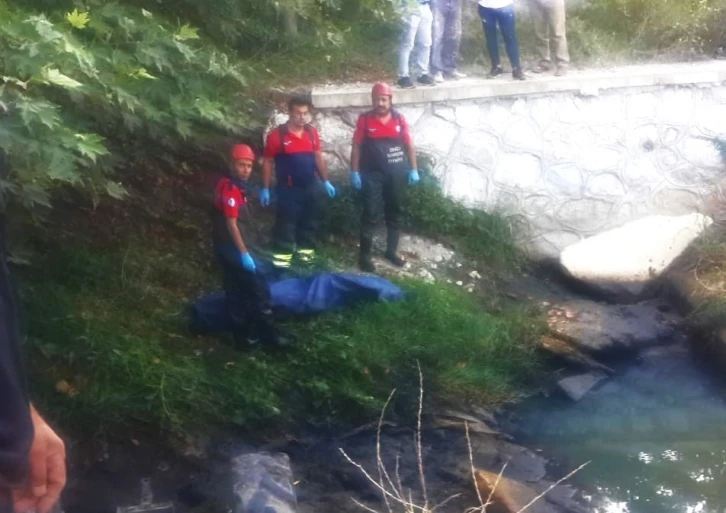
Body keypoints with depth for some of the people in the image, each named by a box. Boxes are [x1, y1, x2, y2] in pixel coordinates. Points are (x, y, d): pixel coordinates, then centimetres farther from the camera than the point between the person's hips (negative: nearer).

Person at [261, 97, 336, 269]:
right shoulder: (277, 135, -13)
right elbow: (268, 162, -7)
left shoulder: (312, 132, 1)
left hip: (310, 187, 5)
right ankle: (282, 254, 7)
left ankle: (305, 249, 30)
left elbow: (318, 157, 12)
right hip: (288, 188, -5)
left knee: (308, 221, 15)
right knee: (286, 222, -1)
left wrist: (325, 181, 12)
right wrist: (265, 188, -7)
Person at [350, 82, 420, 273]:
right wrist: (354, 172, -8)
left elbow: (409, 145, 5)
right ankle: (365, 255, 1)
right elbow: (356, 147, -3)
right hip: (372, 174, -3)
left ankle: (391, 251, 26)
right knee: (370, 214, -5)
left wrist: (413, 169, 2)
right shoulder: (364, 119, -6)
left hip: (396, 173, 3)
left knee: (394, 213, 13)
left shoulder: (399, 118, 0)